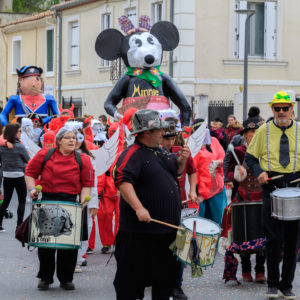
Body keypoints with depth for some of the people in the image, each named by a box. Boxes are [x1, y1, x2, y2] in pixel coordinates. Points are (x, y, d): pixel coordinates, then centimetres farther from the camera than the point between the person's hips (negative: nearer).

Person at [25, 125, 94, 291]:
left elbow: (87, 184, 5)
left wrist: (83, 202, -8)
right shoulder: (44, 155, 2)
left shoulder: (82, 160, 5)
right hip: (47, 201, 0)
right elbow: (30, 172, 9)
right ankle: (45, 278, 16)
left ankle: (66, 279, 12)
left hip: (71, 202, 0)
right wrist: (32, 189, -6)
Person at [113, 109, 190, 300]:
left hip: (167, 227, 8)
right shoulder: (132, 155, -14)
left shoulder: (161, 151, 13)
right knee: (133, 275, 0)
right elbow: (123, 181, -27)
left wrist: (182, 160, 4)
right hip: (140, 229, -8)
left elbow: (177, 171, 27)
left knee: (168, 270, 17)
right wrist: (139, 208, -38)